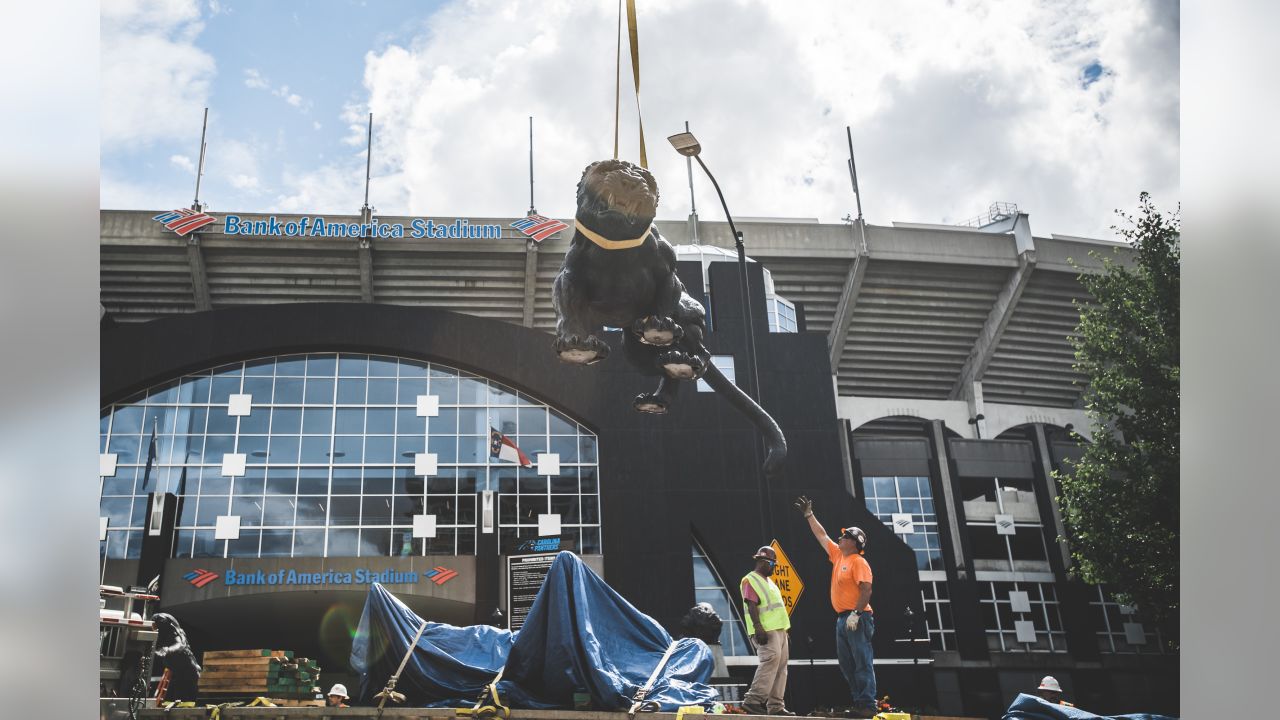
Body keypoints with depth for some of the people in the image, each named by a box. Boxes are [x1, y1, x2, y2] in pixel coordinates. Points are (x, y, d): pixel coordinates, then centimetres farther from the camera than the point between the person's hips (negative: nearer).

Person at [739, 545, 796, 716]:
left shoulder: (769, 582, 25)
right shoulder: (750, 580, -4)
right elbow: (751, 606, -15)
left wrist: (785, 632, 24)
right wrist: (758, 628, -25)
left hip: (779, 629, 10)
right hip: (766, 631, -10)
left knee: (781, 666, 5)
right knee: (771, 660, -22)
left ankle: (775, 706, 7)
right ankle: (753, 700, -22)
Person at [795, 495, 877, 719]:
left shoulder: (859, 562, -10)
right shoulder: (838, 555, 15)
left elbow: (866, 590, -19)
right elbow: (821, 535, 25)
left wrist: (856, 614, -25)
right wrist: (809, 515, 25)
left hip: (857, 619, -9)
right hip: (842, 619, 9)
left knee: (862, 663, -9)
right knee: (847, 664, 10)